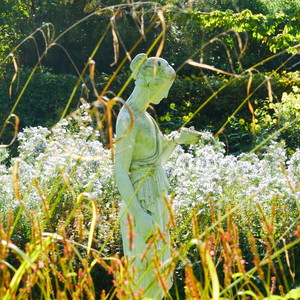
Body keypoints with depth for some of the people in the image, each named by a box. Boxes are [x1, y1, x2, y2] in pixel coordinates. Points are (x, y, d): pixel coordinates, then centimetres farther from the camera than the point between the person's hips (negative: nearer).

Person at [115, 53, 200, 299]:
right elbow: (120, 172, -21)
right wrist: (139, 216, -25)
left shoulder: (143, 115, 13)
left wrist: (176, 140, 6)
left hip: (157, 203, 10)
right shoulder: (128, 119, -17)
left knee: (157, 278, 13)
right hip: (142, 205, -10)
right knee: (145, 280, -4)